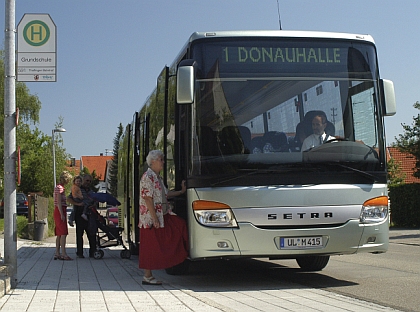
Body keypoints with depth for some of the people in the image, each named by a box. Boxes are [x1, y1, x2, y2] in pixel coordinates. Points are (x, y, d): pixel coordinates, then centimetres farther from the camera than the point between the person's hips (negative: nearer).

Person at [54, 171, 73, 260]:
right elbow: (59, 202, -19)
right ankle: (63, 254, -15)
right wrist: (62, 214, -22)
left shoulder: (58, 187, 19)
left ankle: (57, 253, 11)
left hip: (58, 211, 10)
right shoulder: (60, 188, -13)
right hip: (60, 211, -10)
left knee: (59, 234, 10)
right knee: (63, 233, -12)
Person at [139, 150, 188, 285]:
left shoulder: (157, 177, 16)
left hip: (163, 216, 10)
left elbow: (165, 194, 21)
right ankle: (147, 277, 6)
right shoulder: (148, 177, -15)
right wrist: (154, 218, -22)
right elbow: (148, 199, -20)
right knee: (150, 247, -3)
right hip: (151, 218, -10)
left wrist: (181, 192, 21)